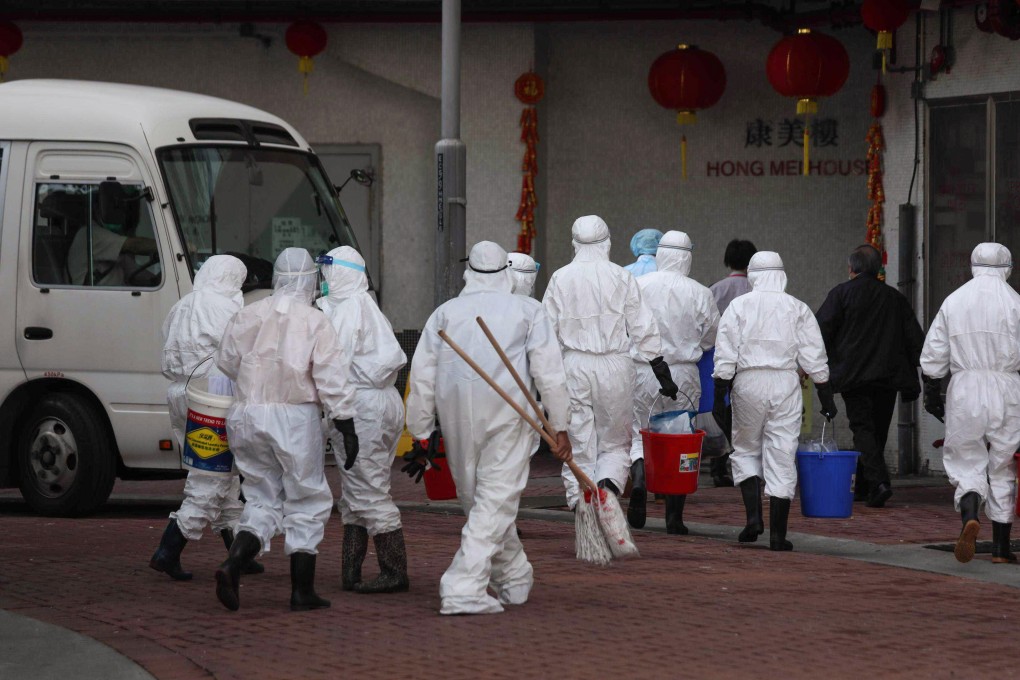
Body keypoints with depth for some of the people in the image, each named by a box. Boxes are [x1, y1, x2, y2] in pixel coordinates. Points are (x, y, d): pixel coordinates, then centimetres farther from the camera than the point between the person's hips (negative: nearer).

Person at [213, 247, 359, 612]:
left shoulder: (247, 316, 5)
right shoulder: (315, 322, -8)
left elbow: (227, 362, 15)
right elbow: (333, 380, -9)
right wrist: (347, 428, -5)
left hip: (247, 416, 4)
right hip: (295, 417, -4)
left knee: (262, 499, 14)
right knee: (306, 502, 8)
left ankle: (232, 563, -10)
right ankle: (302, 591, 10)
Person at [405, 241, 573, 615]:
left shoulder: (445, 312, 10)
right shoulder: (528, 310, 5)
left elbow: (422, 378, 7)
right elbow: (549, 373, -2)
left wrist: (421, 435, 13)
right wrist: (559, 427, 2)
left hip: (457, 416, 3)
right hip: (508, 414, -3)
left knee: (477, 499, 18)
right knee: (495, 501, -2)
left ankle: (515, 578, 32)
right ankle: (464, 589, -14)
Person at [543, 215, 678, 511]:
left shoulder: (560, 278, 2)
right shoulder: (622, 278, -1)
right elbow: (644, 330, 0)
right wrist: (663, 374, 4)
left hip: (574, 365, 1)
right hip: (615, 366, 0)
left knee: (579, 445, 7)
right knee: (615, 442, 11)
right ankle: (609, 484, -16)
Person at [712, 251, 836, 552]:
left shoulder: (739, 306, 1)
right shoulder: (798, 309, 4)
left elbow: (725, 358, -3)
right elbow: (815, 359, 4)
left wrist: (719, 396, 1)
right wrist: (826, 397, 9)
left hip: (748, 383, -1)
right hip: (785, 385, 1)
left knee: (746, 449, 16)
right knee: (781, 458, 2)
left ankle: (753, 516, -2)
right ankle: (777, 533, 0)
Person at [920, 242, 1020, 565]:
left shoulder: (954, 300, 6)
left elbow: (933, 354, 8)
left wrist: (932, 391, 17)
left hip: (965, 390, 1)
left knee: (967, 465, 6)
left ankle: (969, 517, -26)